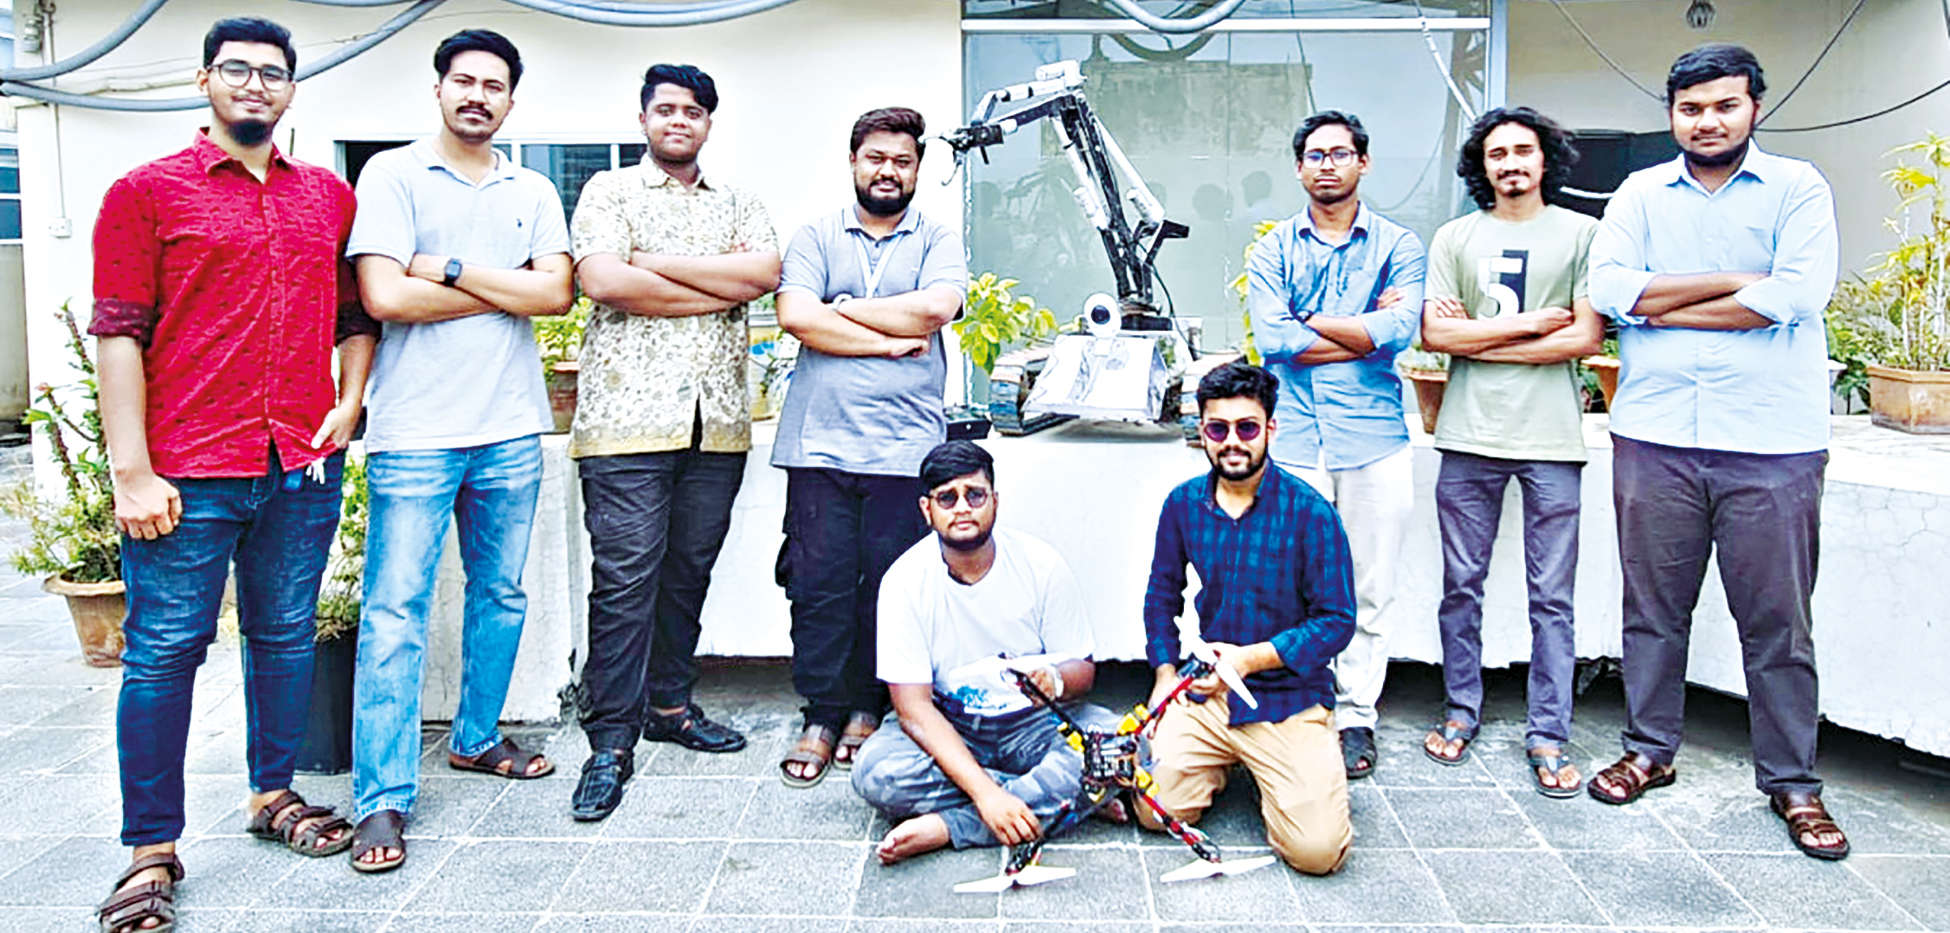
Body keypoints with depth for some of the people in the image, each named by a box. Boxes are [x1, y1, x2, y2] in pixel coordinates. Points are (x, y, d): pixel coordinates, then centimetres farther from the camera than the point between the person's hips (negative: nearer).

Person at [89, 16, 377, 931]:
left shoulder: (329, 196, 12)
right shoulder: (147, 192, 1)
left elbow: (357, 314, 20)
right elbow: (119, 334, -4)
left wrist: (348, 403, 4)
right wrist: (132, 471, -11)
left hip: (304, 466, 4)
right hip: (189, 474, -4)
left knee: (285, 636, 13)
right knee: (163, 651, 1)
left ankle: (273, 793, 30)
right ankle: (151, 851, 11)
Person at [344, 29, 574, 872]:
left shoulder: (533, 192, 13)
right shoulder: (392, 175, 1)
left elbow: (556, 293, -2)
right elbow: (384, 296, -12)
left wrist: (451, 270, -10)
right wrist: (509, 289, -5)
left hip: (511, 429, 5)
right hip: (416, 431, -4)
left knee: (501, 595, 13)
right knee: (395, 611, -5)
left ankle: (476, 737, 31)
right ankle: (382, 800, 0)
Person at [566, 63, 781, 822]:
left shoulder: (740, 205, 19)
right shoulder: (609, 191, 8)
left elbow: (764, 273, -2)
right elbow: (603, 281, -10)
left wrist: (658, 261, -7)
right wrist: (720, 291, -6)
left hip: (718, 424, 4)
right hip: (628, 417, -4)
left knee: (688, 571, 10)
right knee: (625, 578, -6)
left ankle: (669, 704, 25)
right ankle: (611, 742, 1)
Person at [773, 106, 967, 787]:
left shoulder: (938, 239, 11)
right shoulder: (815, 237, 11)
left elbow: (936, 307, -9)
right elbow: (795, 317, -5)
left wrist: (841, 308, -3)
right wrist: (890, 341, -7)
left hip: (905, 444, 0)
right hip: (820, 442, 1)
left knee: (889, 588, 4)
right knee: (818, 583, 1)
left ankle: (869, 711, 20)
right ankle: (821, 717, 13)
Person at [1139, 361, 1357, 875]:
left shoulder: (1310, 512, -11)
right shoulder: (1183, 503, 2)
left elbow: (1337, 620, -9)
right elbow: (1162, 594, 16)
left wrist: (1252, 658, -19)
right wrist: (1165, 669, 4)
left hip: (1288, 699, -3)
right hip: (1203, 693, 3)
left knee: (1317, 849, -17)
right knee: (1156, 809, -15)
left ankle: (1272, 774, 16)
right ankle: (1219, 762, 17)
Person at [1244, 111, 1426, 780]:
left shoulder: (1398, 245, 8)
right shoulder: (1273, 249, 10)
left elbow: (1400, 330, -11)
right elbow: (1272, 340, -6)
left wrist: (1309, 323, -6)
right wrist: (1365, 332, -5)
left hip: (1374, 440, 0)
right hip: (1294, 441, 0)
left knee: (1369, 589, 4)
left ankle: (1356, 717, 16)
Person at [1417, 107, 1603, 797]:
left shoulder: (1581, 234, 5)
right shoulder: (1455, 239, 9)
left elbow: (1586, 338, -5)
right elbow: (1436, 334, -1)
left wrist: (1479, 340, -6)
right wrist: (1531, 324, -5)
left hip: (1551, 437, -1)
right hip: (1469, 435, 2)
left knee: (1551, 597, 2)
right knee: (1461, 585, 8)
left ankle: (1548, 734, 11)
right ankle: (1461, 711, 23)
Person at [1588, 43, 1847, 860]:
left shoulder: (1797, 188, 5)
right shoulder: (1640, 195, 10)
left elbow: (1799, 293, -12)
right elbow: (1608, 287, -6)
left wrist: (1666, 307, -8)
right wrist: (1734, 282, -10)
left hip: (1773, 444, -2)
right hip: (1654, 436, 2)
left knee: (1777, 621, 5)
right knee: (1652, 608, 10)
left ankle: (1791, 782, 19)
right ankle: (1650, 751, 26)